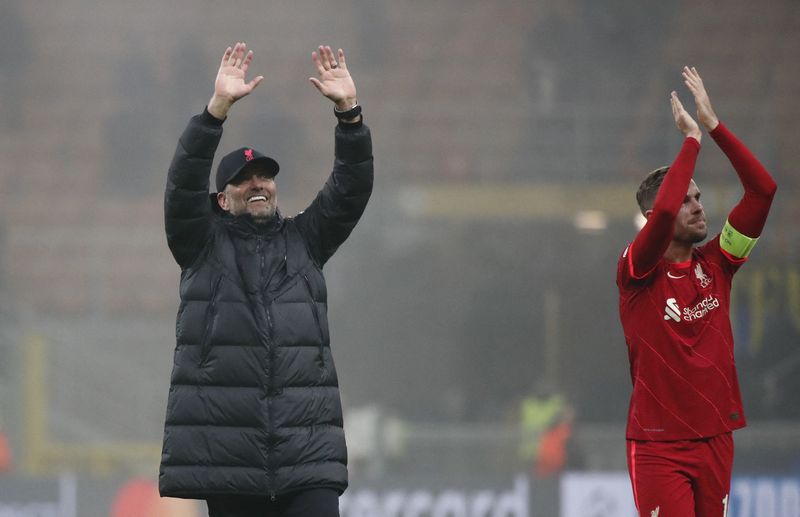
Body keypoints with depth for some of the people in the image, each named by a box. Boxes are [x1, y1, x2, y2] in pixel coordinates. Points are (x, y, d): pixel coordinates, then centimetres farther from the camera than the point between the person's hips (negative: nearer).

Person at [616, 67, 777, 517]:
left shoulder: (716, 264, 7)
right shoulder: (638, 271, -7)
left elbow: (763, 190, 2)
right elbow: (663, 211, -26)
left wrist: (714, 125, -3)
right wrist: (692, 139, -15)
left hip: (716, 439, 6)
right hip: (659, 444, -6)